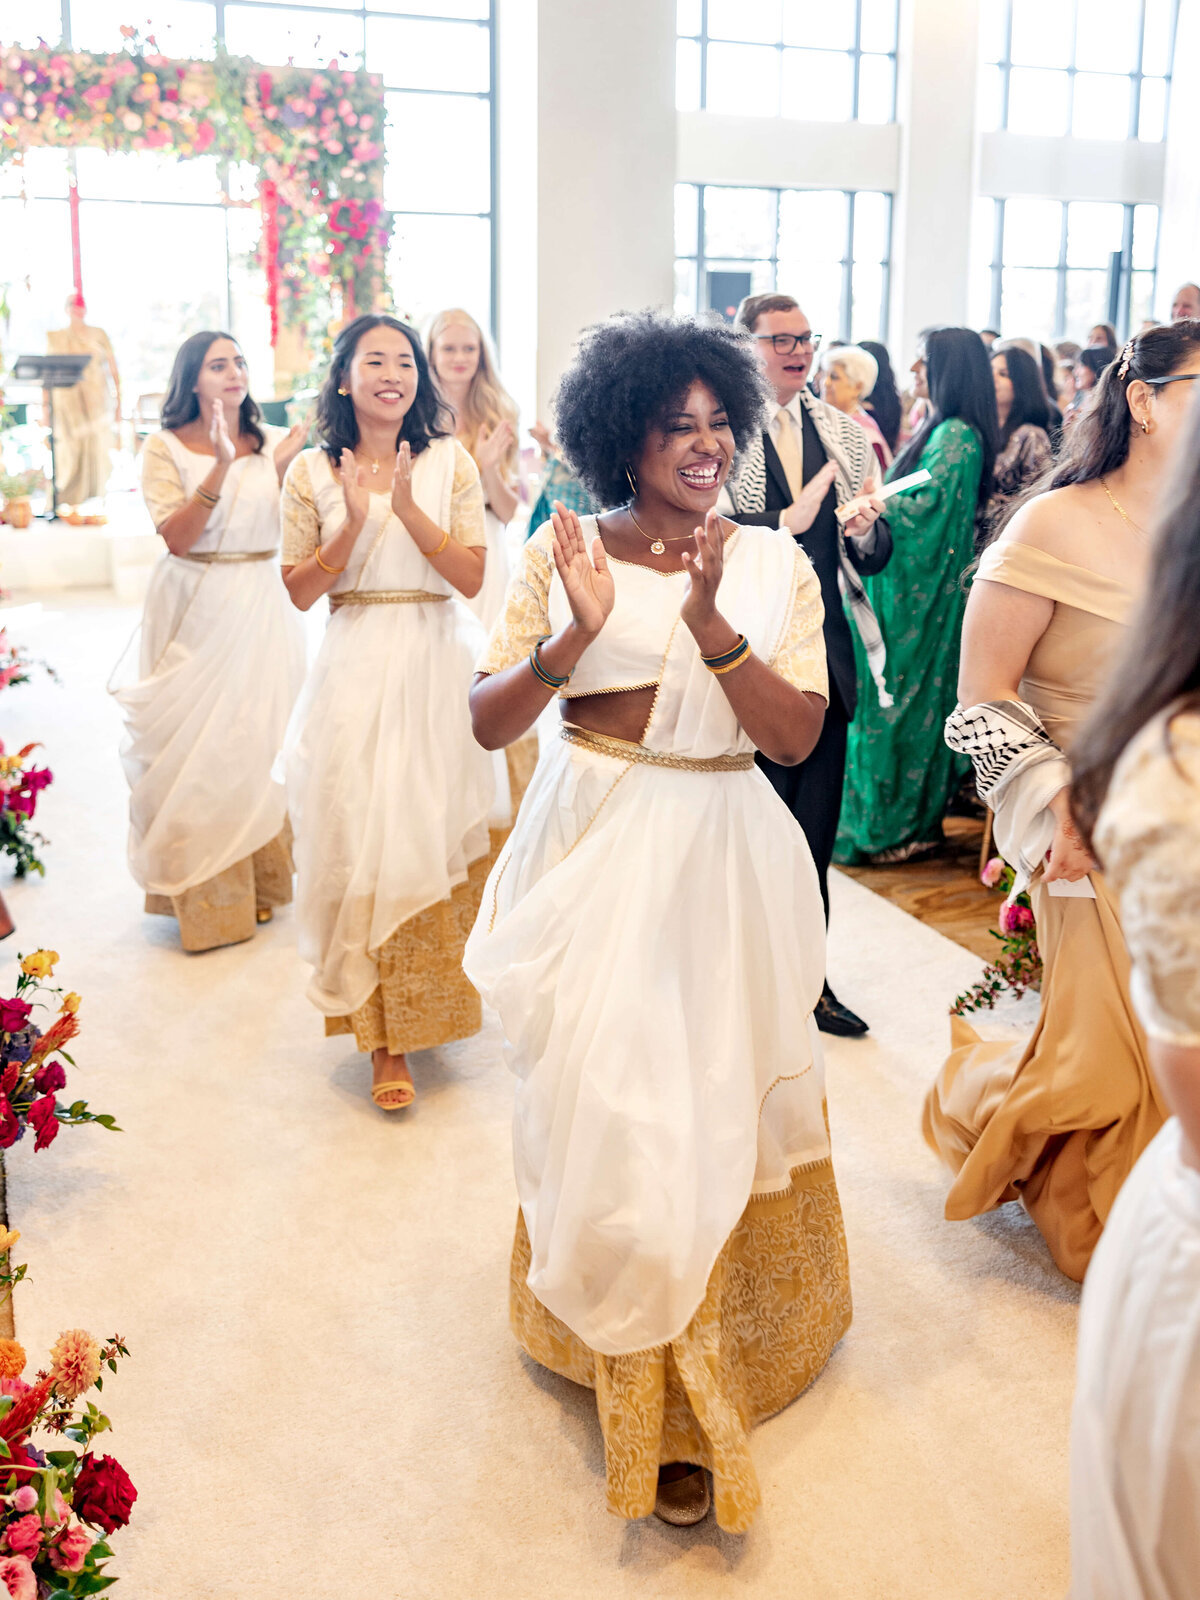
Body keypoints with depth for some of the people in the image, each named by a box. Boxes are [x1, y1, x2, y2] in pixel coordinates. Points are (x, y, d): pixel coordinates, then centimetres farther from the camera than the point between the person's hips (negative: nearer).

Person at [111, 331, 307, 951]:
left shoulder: (272, 441, 6)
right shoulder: (165, 449, -2)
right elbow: (177, 537, -14)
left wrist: (285, 469, -13)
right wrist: (220, 468, -23)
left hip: (262, 608, 3)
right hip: (195, 611, -2)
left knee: (261, 739, 6)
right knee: (196, 743, 1)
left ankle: (262, 881, 21)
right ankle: (204, 894, 14)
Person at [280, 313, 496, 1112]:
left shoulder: (451, 462, 4)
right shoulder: (311, 472, 5)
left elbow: (473, 576, -3)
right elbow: (301, 590, 2)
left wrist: (409, 510, -15)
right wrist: (353, 523, -13)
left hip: (437, 666, 0)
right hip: (356, 670, 0)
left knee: (433, 832, 3)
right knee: (362, 840, -3)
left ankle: (429, 1000, 24)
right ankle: (386, 1031, 4)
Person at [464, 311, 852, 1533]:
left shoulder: (775, 563, 0)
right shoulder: (566, 550, -2)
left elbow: (796, 736, -7)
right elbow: (488, 721, -4)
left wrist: (710, 624, -21)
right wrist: (574, 633, -20)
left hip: (723, 860, 1)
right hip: (593, 856, -1)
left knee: (715, 1103, 10)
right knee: (601, 1103, 3)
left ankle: (696, 1377, 36)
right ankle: (658, 1402, 23)